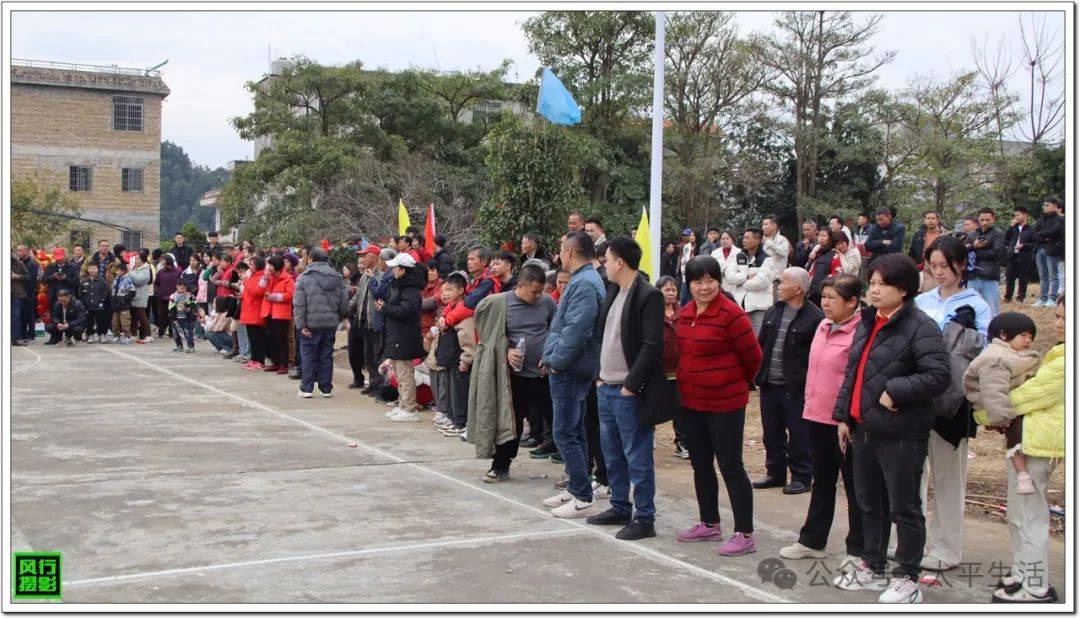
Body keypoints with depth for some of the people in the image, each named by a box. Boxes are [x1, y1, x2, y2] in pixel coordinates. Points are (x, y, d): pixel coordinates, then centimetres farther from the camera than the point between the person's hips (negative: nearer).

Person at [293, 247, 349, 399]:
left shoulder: (304, 278, -6)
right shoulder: (337, 278, 6)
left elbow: (299, 304, -11)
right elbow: (344, 303, 7)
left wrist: (301, 324, -10)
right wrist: (338, 319, 20)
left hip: (311, 324, -3)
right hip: (330, 324, 3)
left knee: (308, 355, 5)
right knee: (326, 356, 10)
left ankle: (306, 388, 6)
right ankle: (326, 388, 14)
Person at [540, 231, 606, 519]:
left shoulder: (585, 284, -19)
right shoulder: (582, 280, 15)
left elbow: (577, 330, -26)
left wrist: (556, 360, -17)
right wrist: (552, 356, 13)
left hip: (570, 371, -11)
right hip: (569, 369, 11)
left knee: (566, 434, -7)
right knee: (574, 431, 16)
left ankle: (583, 498, -3)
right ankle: (575, 488, 26)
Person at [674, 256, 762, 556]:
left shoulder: (731, 314, -17)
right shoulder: (686, 312, 6)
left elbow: (752, 355, -10)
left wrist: (741, 382, 4)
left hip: (725, 403, -8)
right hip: (691, 401, 8)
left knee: (730, 466, -3)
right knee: (700, 464, 16)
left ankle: (745, 534, 4)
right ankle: (709, 524, 31)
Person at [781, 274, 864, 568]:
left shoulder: (859, 332, -17)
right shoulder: (823, 327, 8)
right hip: (817, 417, 8)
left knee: (854, 486, 7)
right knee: (822, 483, 20)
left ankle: (857, 550, 19)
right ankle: (812, 541, 32)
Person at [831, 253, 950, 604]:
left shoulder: (921, 328, -13)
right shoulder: (867, 324, 13)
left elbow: (938, 376, -21)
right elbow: (852, 374, 18)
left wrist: (895, 390, -23)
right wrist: (843, 416, 15)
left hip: (901, 434, -8)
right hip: (863, 429, 8)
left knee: (903, 508, 2)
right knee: (870, 504, 17)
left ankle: (907, 579, 13)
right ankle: (871, 568, 30)